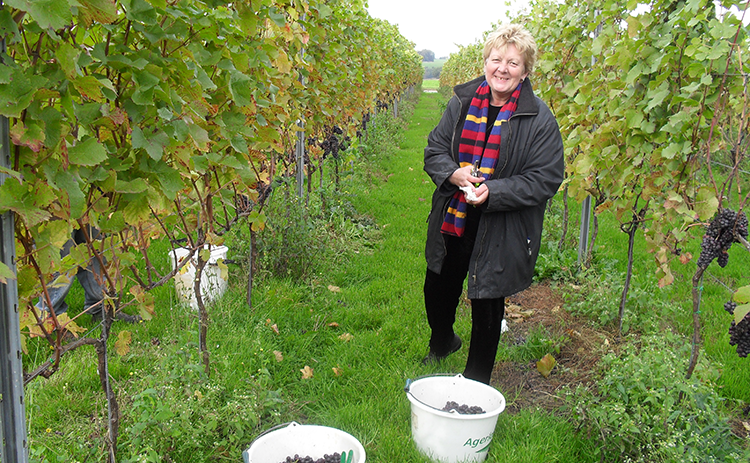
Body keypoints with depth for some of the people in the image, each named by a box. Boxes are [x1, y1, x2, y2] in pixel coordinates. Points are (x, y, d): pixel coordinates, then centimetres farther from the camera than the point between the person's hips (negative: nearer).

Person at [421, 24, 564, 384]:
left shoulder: (539, 120, -11)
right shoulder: (463, 102, 1)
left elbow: (546, 179, -12)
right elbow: (435, 149, 7)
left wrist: (493, 191, -24)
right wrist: (453, 173, -16)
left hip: (500, 233, -4)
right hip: (451, 222, 4)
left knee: (487, 307, 10)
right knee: (437, 292, 22)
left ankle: (476, 383, 34)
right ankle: (441, 343, 56)